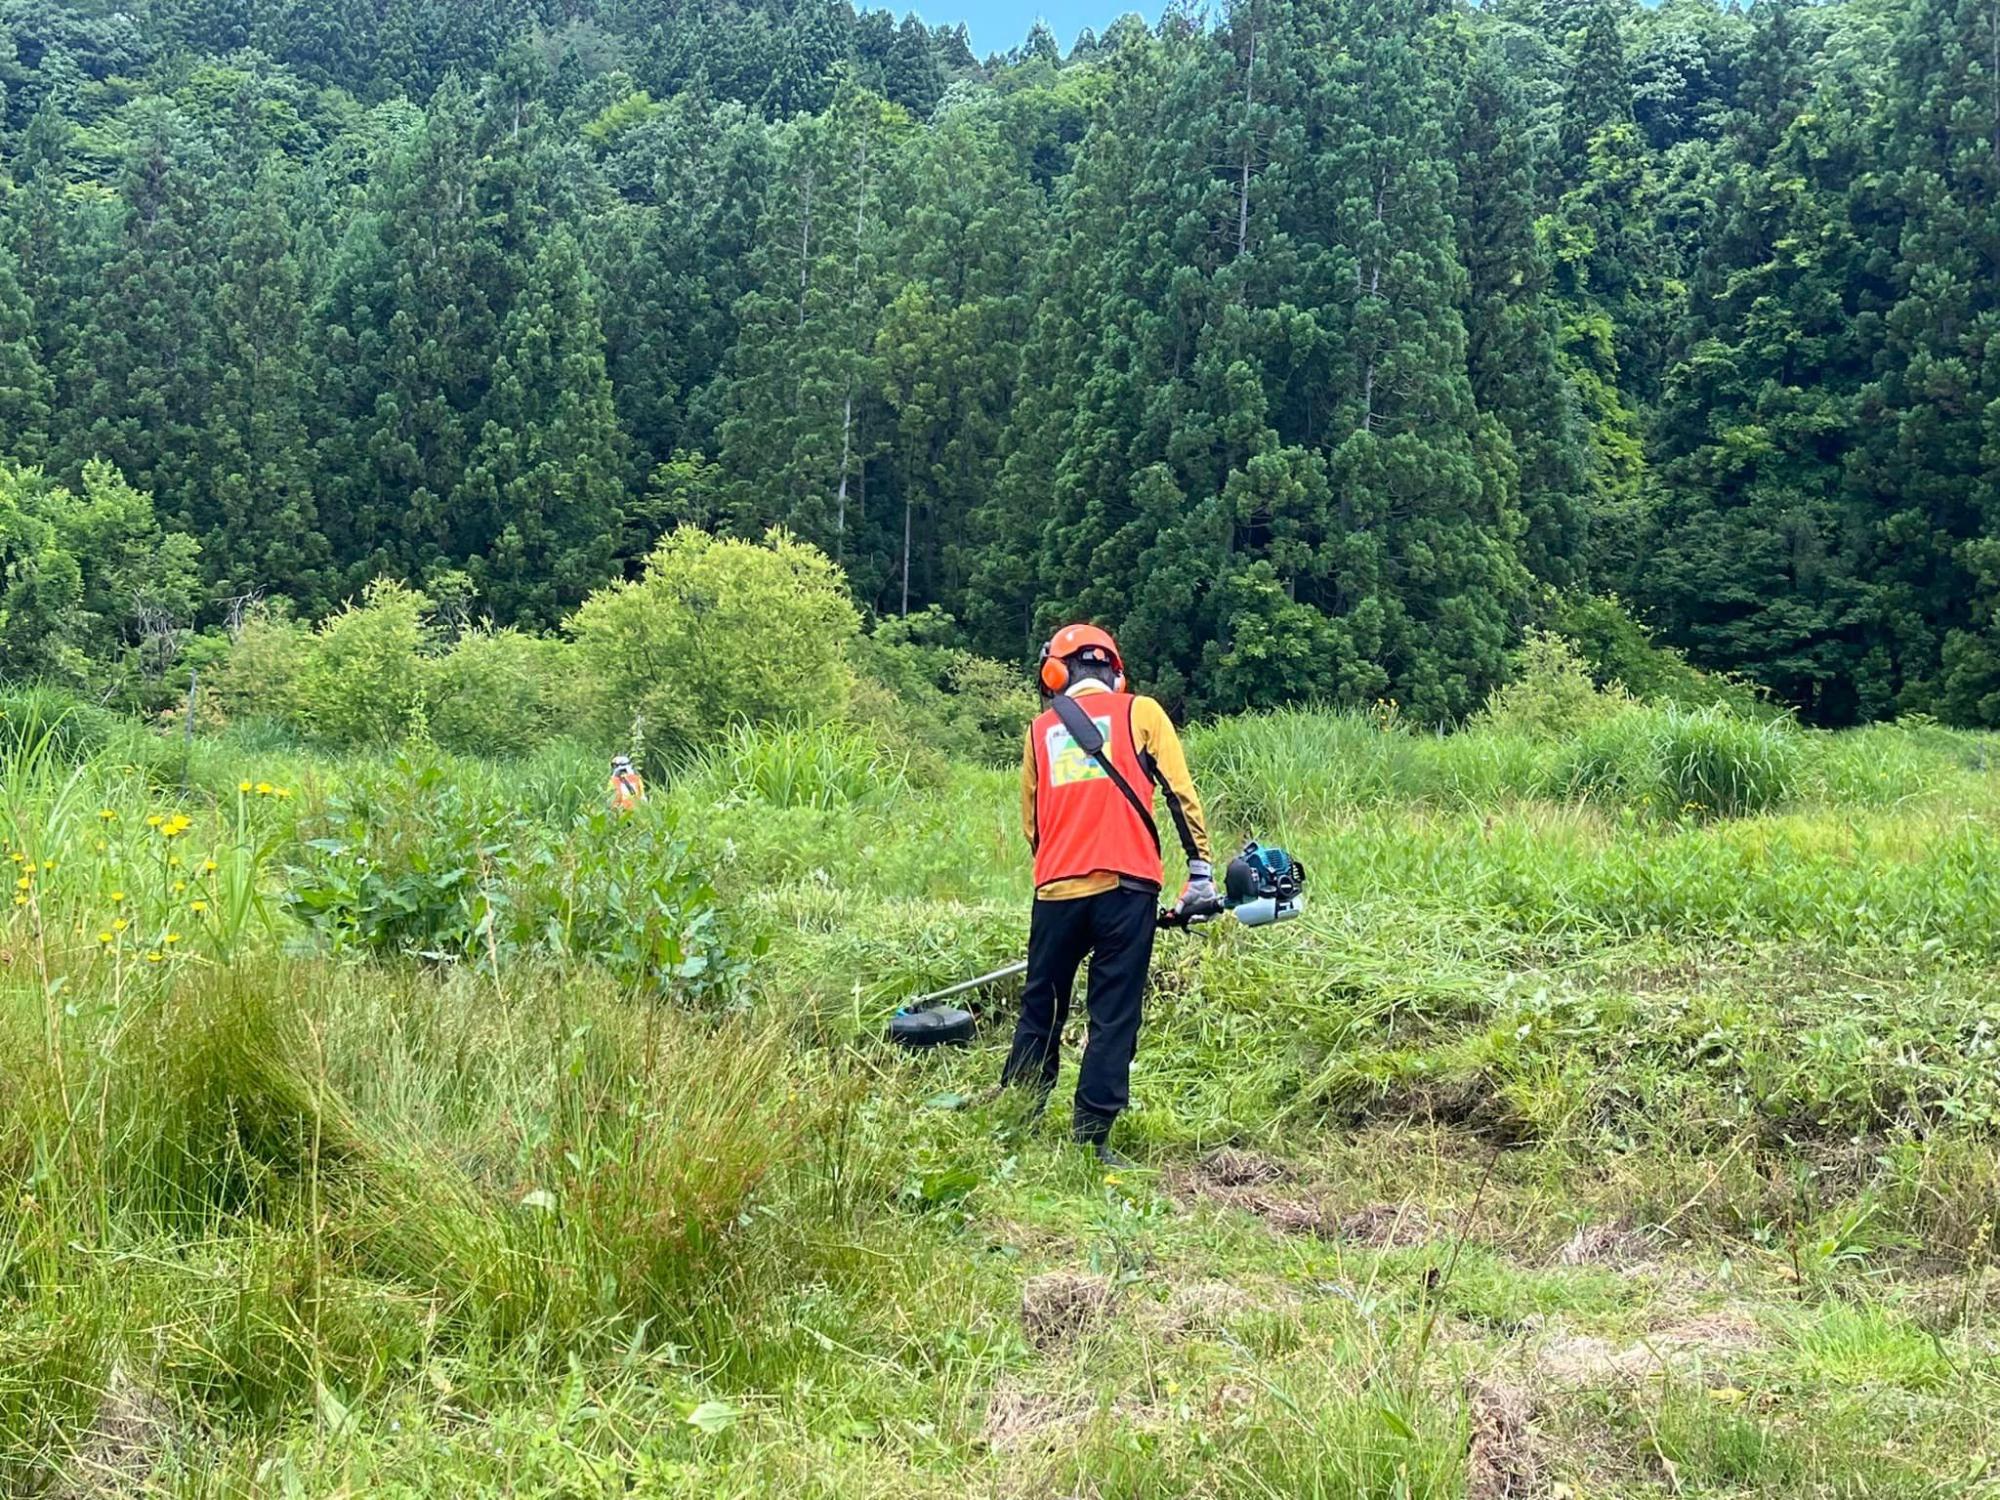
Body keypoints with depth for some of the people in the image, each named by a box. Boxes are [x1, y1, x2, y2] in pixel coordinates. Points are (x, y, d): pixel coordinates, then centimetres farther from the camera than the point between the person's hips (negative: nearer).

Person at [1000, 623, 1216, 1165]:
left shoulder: (1041, 729, 16)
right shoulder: (1140, 712, 7)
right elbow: (1180, 792, 0)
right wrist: (1200, 870, 0)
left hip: (1057, 889, 3)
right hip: (1126, 885, -3)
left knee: (1040, 1008, 16)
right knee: (1114, 1015, 2)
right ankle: (1090, 1135, 0)